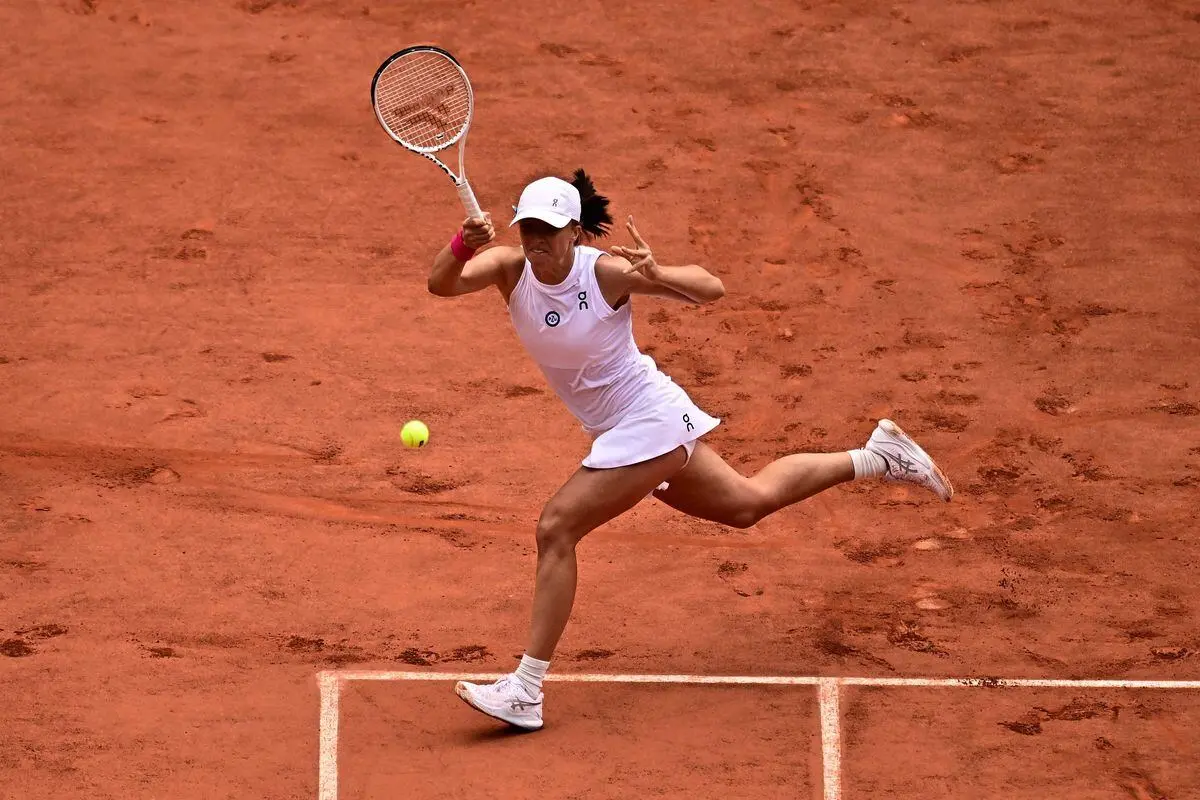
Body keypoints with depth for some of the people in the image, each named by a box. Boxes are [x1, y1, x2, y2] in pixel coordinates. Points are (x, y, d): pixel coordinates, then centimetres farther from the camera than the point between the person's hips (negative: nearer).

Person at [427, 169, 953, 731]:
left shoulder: (606, 271, -23)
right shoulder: (510, 268, -8)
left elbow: (711, 288, -21)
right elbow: (440, 284, -24)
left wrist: (658, 275, -41)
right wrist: (463, 243, -44)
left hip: (646, 421, -8)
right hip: (617, 430, 8)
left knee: (556, 527, -17)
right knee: (749, 503, 24)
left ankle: (525, 692, -13)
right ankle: (877, 457, 41)